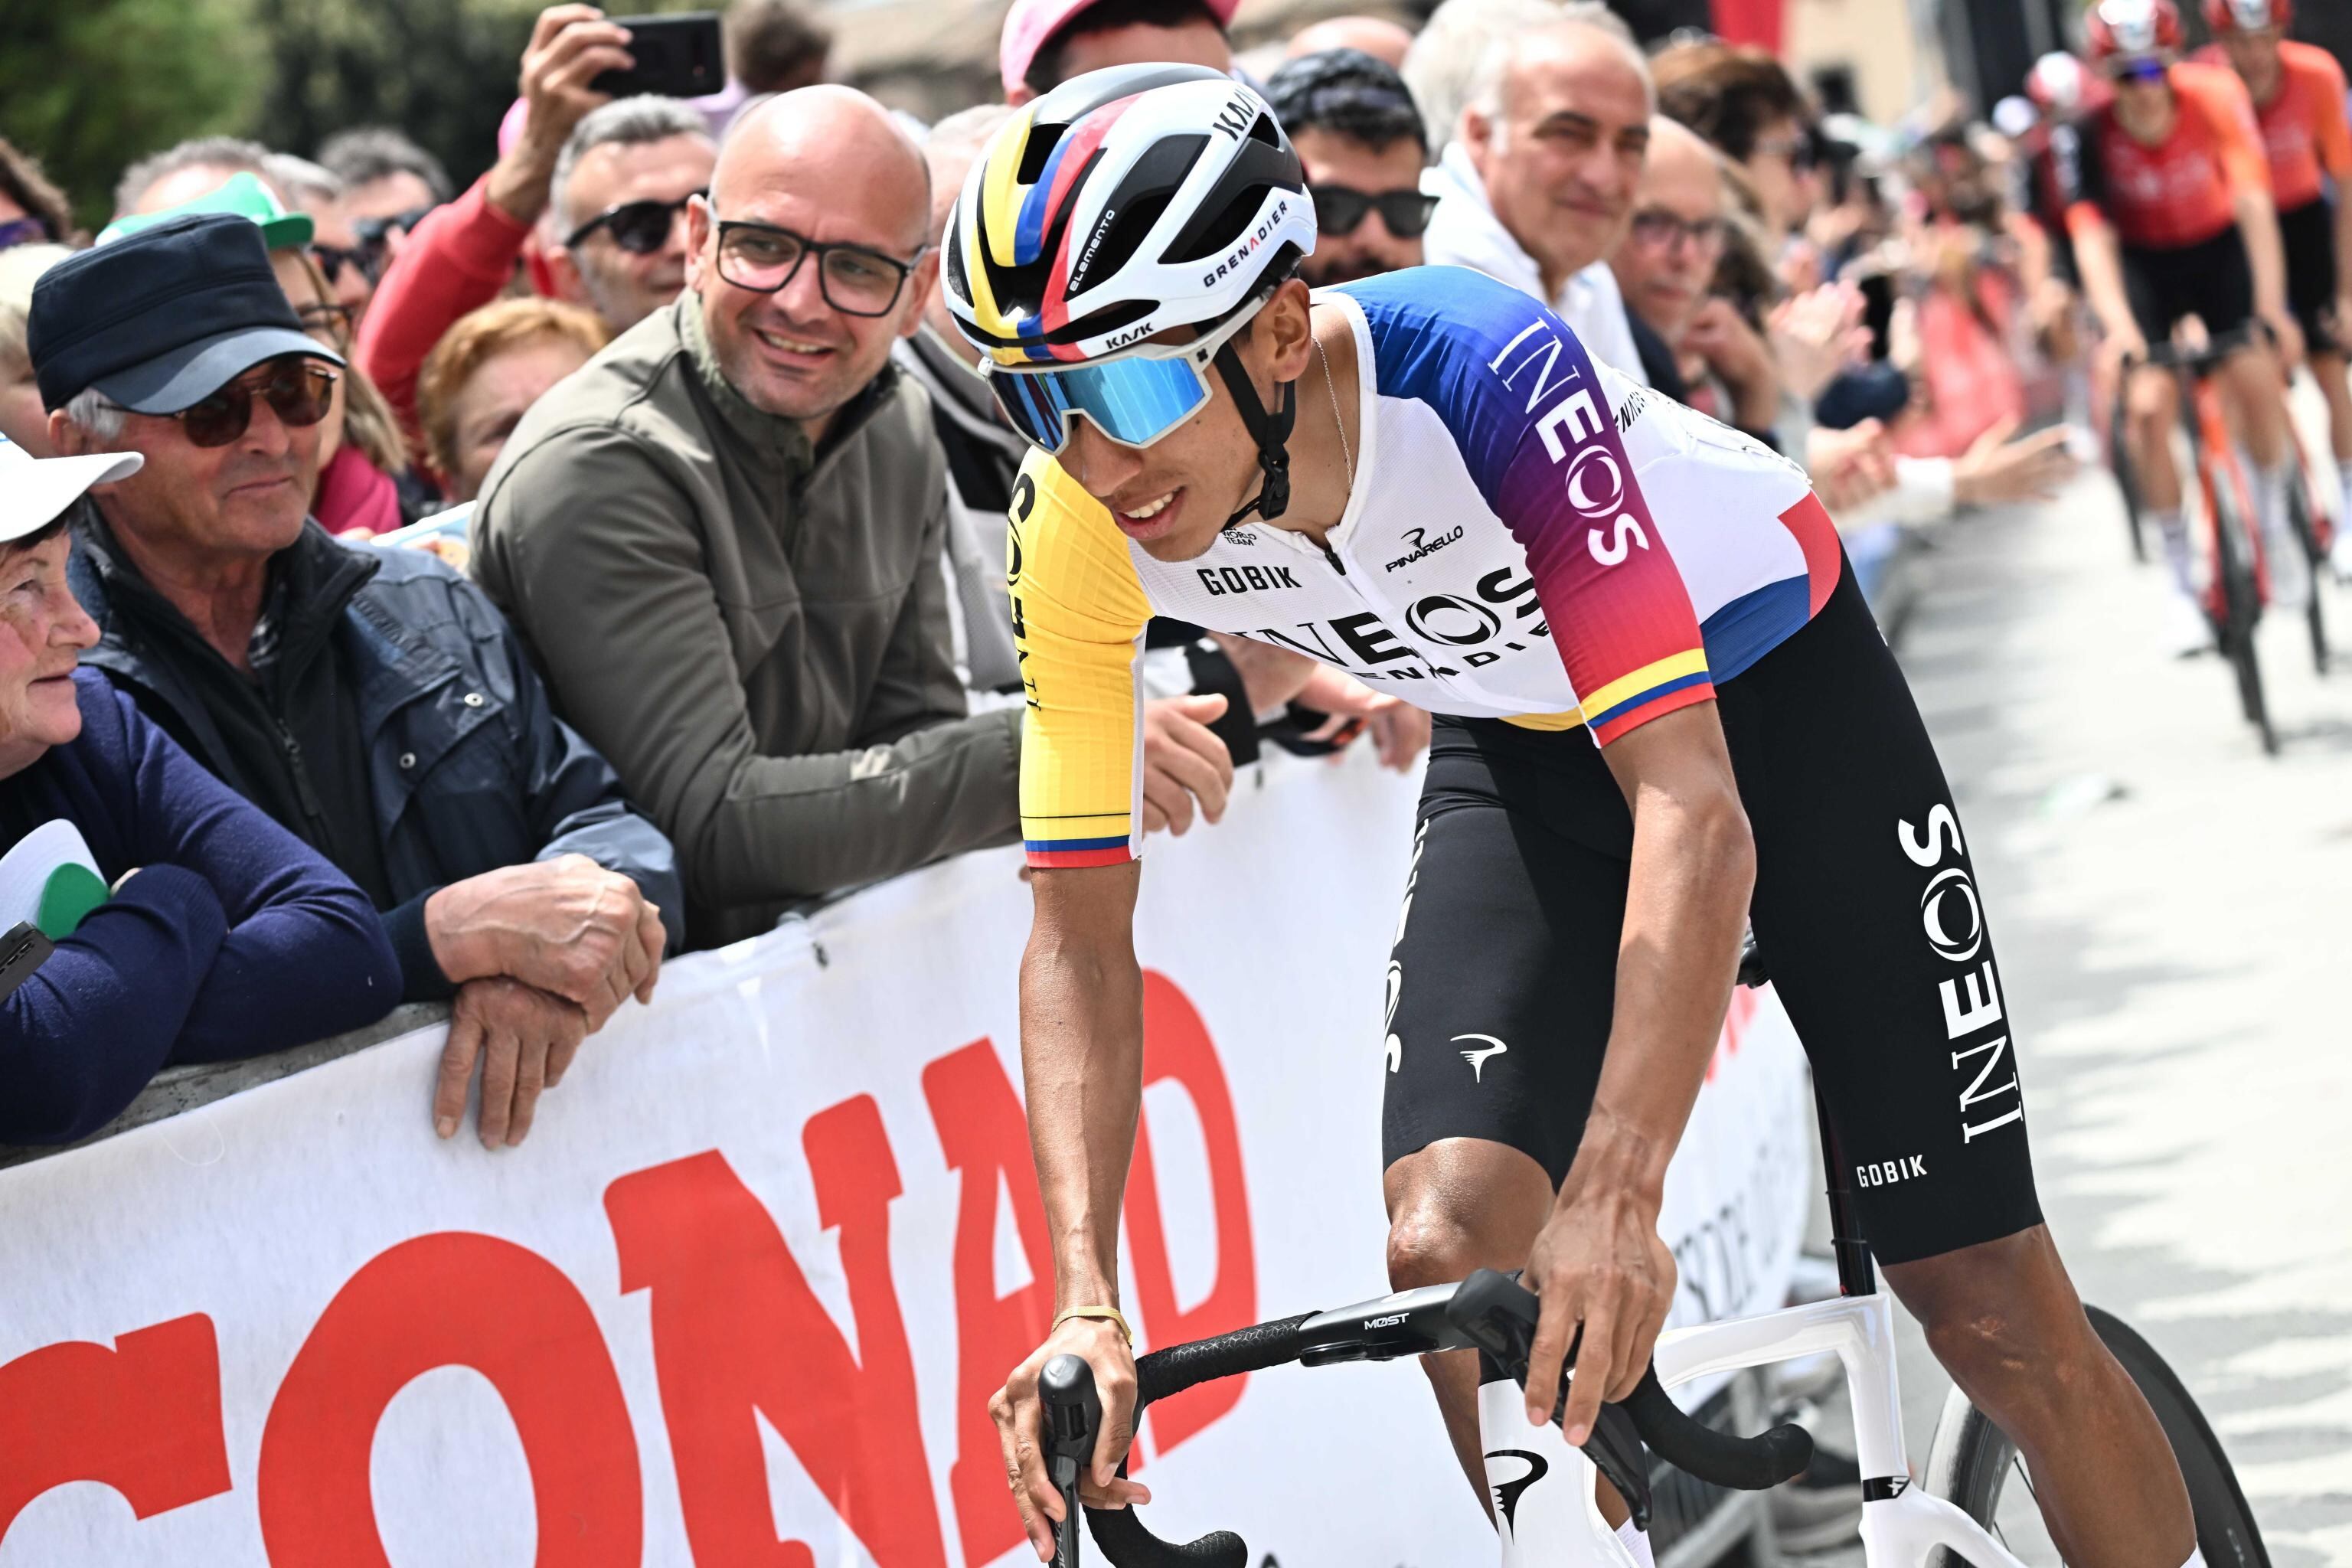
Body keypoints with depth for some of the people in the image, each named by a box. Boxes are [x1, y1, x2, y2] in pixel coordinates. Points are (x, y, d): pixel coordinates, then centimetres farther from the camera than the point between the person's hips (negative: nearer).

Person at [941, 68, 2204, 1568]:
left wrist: (1615, 1196, -55)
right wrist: (1087, 1296, -32)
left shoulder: (1482, 370, -39)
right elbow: (1079, 930, -19)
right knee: (1445, 1251, -18)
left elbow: (1694, 809, -45)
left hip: (1766, 682, -4)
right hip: (1521, 750, 4)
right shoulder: (1080, 527, -25)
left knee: (1992, 1309, -4)